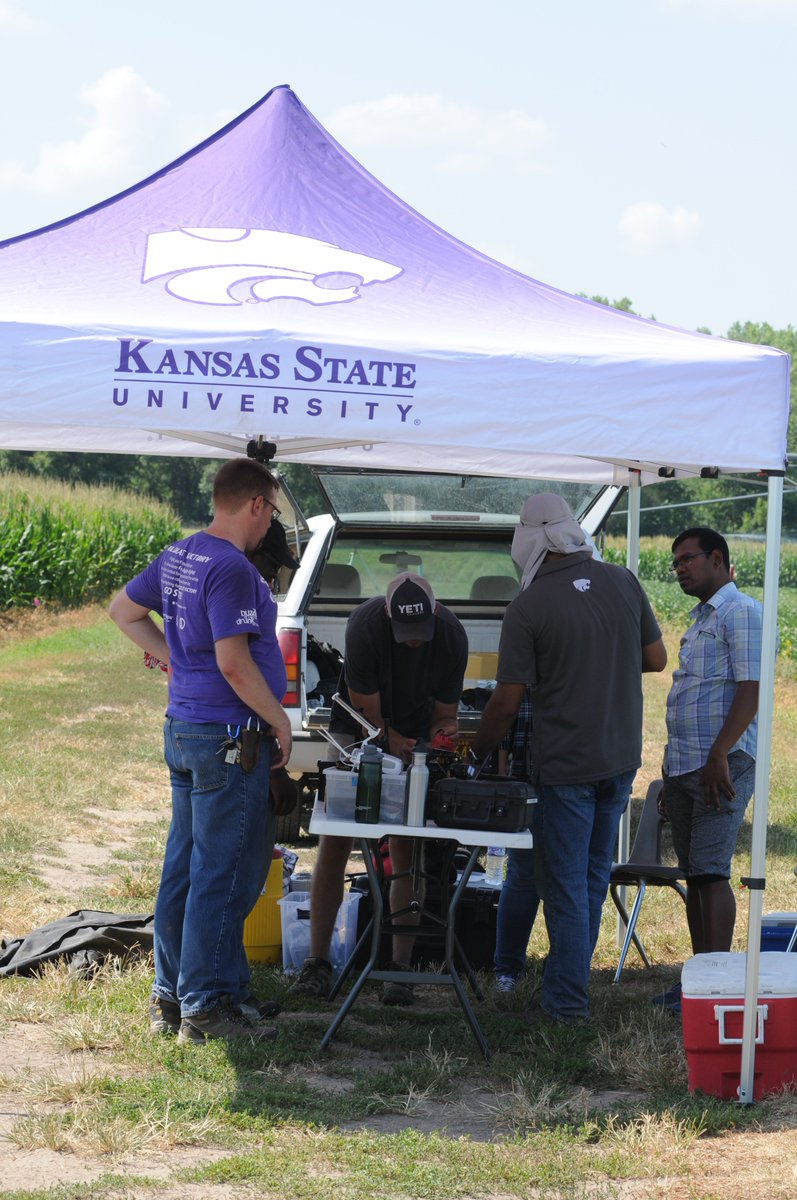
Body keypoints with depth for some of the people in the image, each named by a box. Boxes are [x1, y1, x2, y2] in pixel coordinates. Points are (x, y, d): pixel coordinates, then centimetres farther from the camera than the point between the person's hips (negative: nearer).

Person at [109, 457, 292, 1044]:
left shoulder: (178, 556, 10)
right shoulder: (231, 569, -20)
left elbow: (125, 610, 24)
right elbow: (233, 663, -24)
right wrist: (281, 722, -13)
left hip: (184, 731, 10)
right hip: (229, 739, -10)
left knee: (186, 869, 15)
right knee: (225, 875, -3)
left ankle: (172, 994, 22)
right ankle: (207, 1006, 2)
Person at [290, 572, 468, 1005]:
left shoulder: (451, 636, -21)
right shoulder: (365, 627, -29)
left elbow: (444, 712, -10)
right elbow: (367, 712, -23)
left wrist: (443, 732, -30)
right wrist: (393, 740, -36)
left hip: (416, 741, 1)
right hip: (361, 732, -1)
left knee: (406, 849, -6)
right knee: (334, 843, -6)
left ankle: (400, 968, -4)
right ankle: (317, 962, 0)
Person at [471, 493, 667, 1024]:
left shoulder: (529, 607, -12)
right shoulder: (623, 583, 2)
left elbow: (507, 702, -10)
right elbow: (657, 658, 10)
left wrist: (479, 751, 6)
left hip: (567, 764, -5)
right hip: (622, 757, 5)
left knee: (568, 886, 1)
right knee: (594, 876, 17)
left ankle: (567, 1004, 4)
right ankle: (570, 977, 26)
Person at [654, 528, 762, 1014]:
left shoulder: (742, 612, -7)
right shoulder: (701, 619, 23)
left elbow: (750, 690, -16)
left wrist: (719, 756, -23)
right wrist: (673, 773, 23)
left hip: (723, 765, -9)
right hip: (687, 767, 9)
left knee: (711, 871, -14)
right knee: (694, 875, 8)